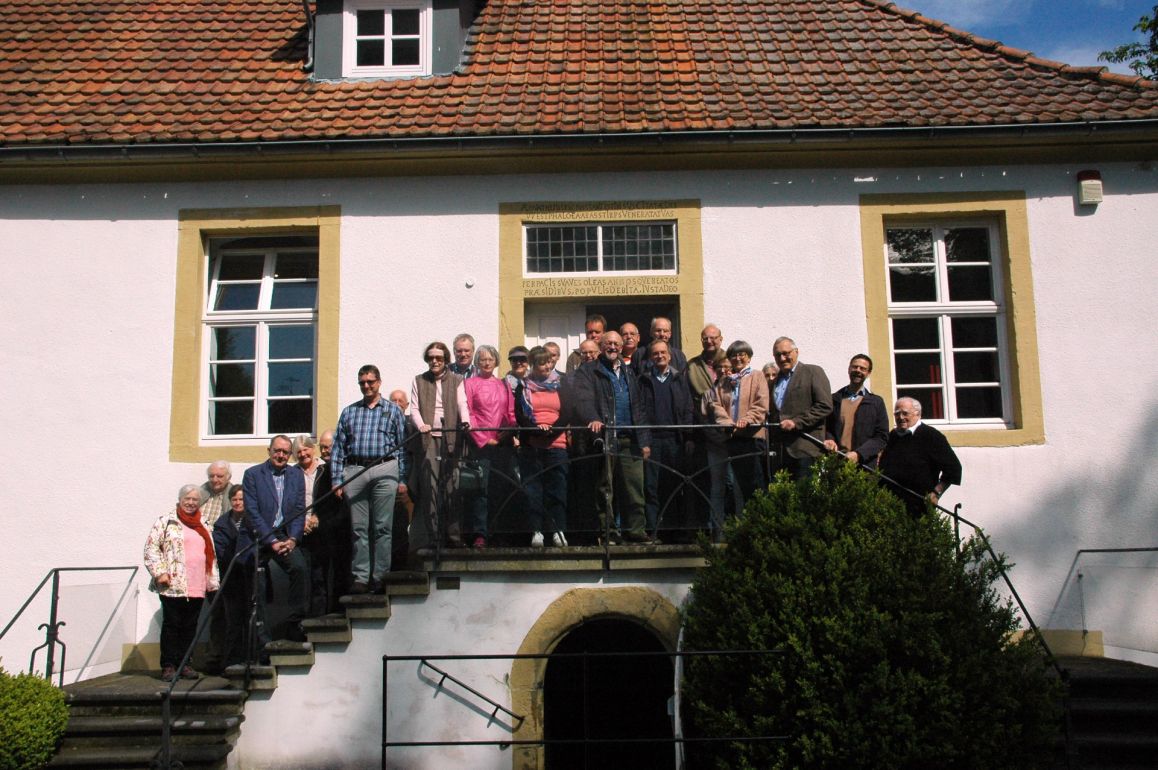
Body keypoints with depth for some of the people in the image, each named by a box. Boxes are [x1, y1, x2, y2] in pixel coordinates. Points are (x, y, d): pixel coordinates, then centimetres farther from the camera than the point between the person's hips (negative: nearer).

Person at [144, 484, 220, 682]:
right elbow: (151, 547, -3)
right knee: (171, 625, -1)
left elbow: (211, 556, 22)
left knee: (190, 626, 7)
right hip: (172, 586, -5)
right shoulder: (166, 521, 3)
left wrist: (212, 582, 16)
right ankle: (168, 666, 5)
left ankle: (184, 664, 14)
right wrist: (160, 573, -12)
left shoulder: (204, 527, 19)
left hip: (197, 588, 5)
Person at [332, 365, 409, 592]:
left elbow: (402, 446, 7)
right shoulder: (349, 412, 17)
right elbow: (338, 447, 13)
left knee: (383, 528, -3)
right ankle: (360, 577, 5)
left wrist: (402, 479, -1)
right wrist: (336, 479, 4)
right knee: (358, 528, 1)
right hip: (354, 472, 2)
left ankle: (380, 577, 1)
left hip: (384, 471, -2)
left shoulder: (393, 411, 11)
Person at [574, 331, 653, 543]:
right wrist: (593, 419, -30)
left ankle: (635, 530, 8)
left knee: (634, 487, 1)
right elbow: (584, 399, -10)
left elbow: (638, 408, 20)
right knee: (605, 488, -1)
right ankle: (607, 532, 6)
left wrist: (644, 440, 13)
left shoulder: (628, 373, 22)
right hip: (604, 437, -4)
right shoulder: (588, 371, 6)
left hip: (629, 440, 4)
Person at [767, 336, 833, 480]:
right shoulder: (775, 381, 24)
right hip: (779, 451, 6)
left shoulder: (813, 372, 3)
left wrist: (796, 422, -14)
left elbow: (825, 406, -8)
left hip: (805, 450, -6)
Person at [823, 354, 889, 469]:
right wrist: (829, 440, -7)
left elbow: (881, 437, 5)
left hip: (863, 465, -1)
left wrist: (858, 454, -10)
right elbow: (826, 428, 17)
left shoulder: (876, 402, 10)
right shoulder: (834, 399, 14)